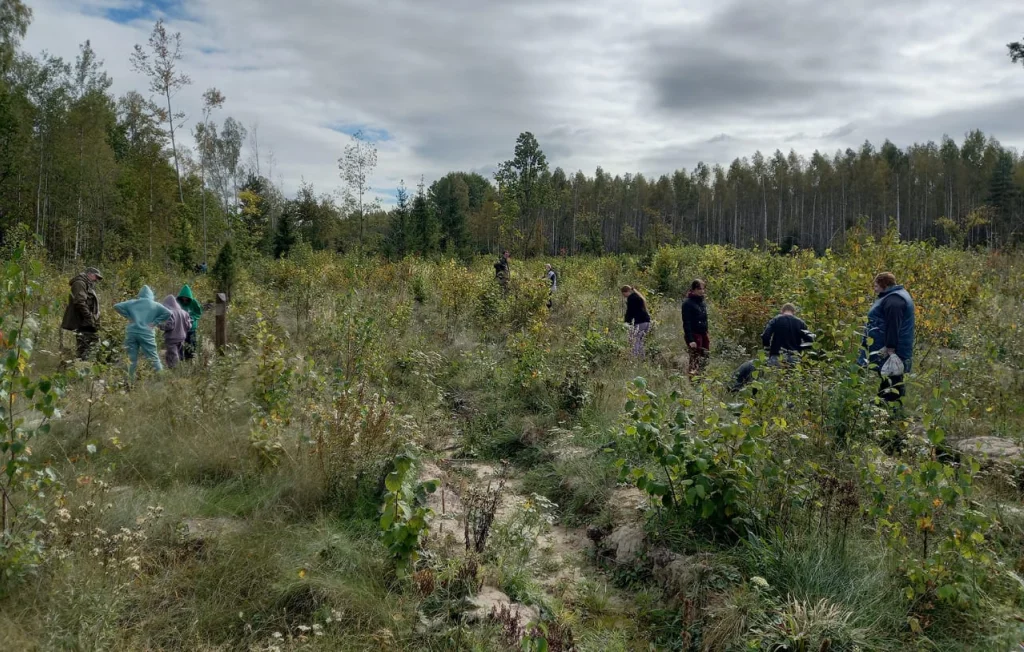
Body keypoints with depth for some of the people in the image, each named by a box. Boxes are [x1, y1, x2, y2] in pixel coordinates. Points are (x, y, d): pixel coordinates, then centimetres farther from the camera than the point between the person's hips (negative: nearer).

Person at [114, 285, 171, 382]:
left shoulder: (131, 303, 13)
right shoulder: (154, 305, 7)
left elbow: (117, 306, 8)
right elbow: (168, 313, -3)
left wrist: (128, 317, 9)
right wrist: (155, 322, 0)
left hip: (131, 333, 2)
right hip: (146, 334, -2)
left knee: (132, 359, 7)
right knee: (154, 358, 0)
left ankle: (131, 381, 8)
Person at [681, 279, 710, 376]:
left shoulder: (702, 302, 13)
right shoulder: (688, 303, -10)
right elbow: (686, 323, -15)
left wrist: (707, 336, 18)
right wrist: (690, 340, -20)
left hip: (703, 334, 8)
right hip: (694, 335, -8)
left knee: (705, 360, 8)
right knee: (695, 360, -7)